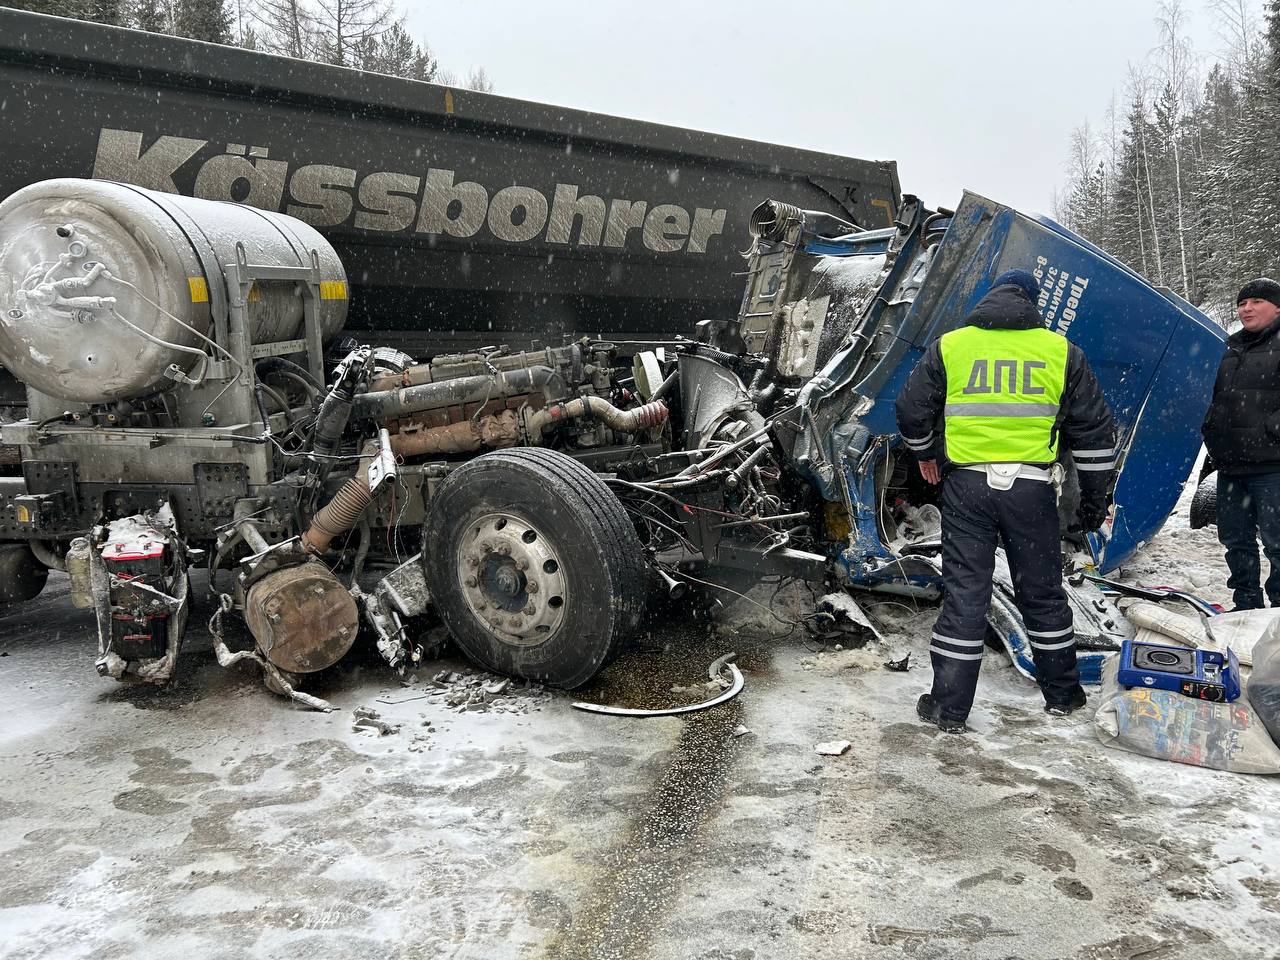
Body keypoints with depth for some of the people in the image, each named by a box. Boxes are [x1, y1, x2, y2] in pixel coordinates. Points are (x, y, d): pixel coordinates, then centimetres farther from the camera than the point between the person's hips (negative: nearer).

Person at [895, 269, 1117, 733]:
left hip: (967, 485, 0)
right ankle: (1061, 693, 30)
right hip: (1031, 487, 1)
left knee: (963, 593, 5)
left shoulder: (949, 346, 4)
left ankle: (949, 705, 8)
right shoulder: (1061, 351, 6)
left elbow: (912, 409, 9)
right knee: (1043, 593, 15)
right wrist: (1095, 499, 16)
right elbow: (1094, 431, 8)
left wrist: (925, 453, 27)